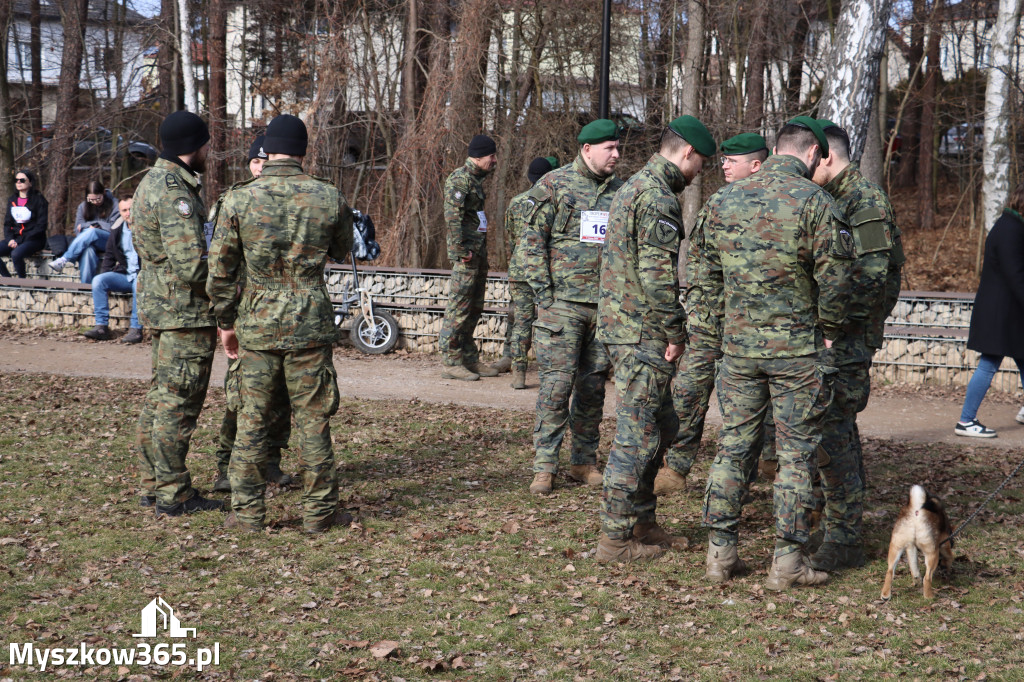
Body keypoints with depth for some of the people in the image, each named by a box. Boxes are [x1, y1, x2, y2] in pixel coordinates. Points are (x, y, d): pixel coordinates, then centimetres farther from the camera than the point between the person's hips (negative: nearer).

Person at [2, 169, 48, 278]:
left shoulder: (39, 199, -5)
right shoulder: (12, 199, 14)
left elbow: (41, 225, -9)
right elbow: (7, 223, 15)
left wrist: (23, 241, -15)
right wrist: (10, 239, -6)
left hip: (34, 240, -6)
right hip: (15, 237, 6)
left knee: (16, 254, -34)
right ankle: (7, 278, -6)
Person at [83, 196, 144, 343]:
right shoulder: (117, 230, 11)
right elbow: (109, 256, 21)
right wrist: (104, 276, 7)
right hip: (125, 275, 5)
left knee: (139, 283, -38)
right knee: (98, 280, -16)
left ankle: (136, 328, -32)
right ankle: (101, 326, -19)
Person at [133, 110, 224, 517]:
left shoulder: (152, 182, 12)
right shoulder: (176, 193, -20)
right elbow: (190, 265, -26)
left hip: (159, 305, 10)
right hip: (186, 311, -10)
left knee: (160, 398, 16)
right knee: (178, 404, -3)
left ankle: (154, 485, 25)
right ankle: (173, 495, 3)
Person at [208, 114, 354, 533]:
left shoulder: (239, 199, -6)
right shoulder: (329, 198, -4)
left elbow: (221, 269, -1)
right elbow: (342, 251, 14)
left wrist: (226, 322, 11)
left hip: (257, 325, 0)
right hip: (311, 325, 0)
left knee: (252, 421, 9)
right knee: (312, 421, 7)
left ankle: (248, 511, 13)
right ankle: (320, 511, 13)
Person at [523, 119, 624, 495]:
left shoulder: (619, 191, 11)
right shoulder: (553, 185, -3)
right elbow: (533, 242, -4)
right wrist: (544, 295, -10)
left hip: (606, 305, 5)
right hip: (563, 302, -4)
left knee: (593, 385, 8)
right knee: (557, 382, -7)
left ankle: (584, 462, 18)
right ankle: (544, 467, 0)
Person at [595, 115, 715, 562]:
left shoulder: (634, 187, 18)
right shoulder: (658, 197, -16)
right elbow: (657, 274, -23)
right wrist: (674, 332, -14)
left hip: (621, 323, 10)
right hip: (643, 334, -10)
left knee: (660, 425, 18)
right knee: (638, 433, -4)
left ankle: (641, 522, 25)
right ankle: (616, 538, 1)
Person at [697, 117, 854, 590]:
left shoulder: (724, 199, 5)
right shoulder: (814, 202, -9)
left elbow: (707, 272, 10)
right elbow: (834, 279, -11)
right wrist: (828, 330, 3)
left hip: (738, 345, 4)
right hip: (797, 348, -4)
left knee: (732, 446, 12)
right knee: (796, 454, 4)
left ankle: (720, 552, 15)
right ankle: (787, 561, 7)